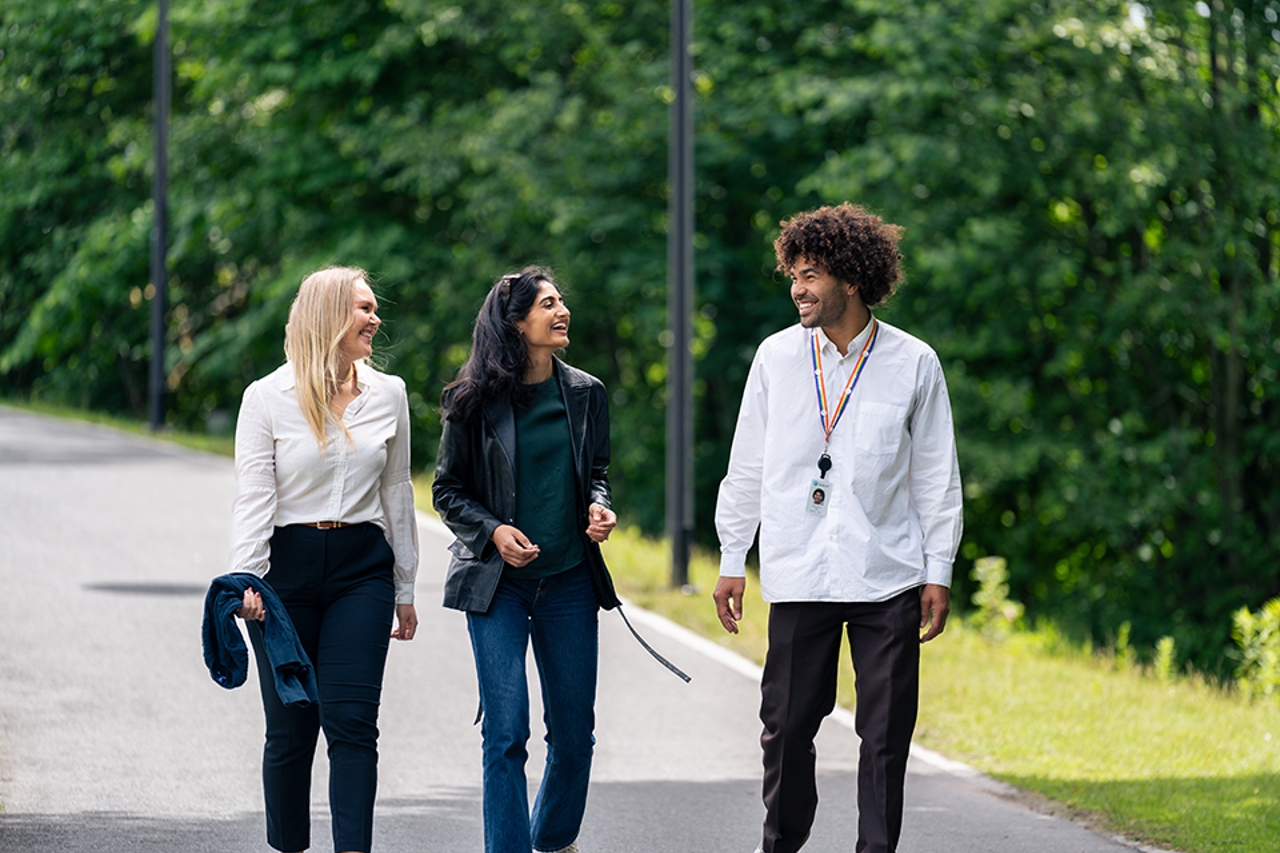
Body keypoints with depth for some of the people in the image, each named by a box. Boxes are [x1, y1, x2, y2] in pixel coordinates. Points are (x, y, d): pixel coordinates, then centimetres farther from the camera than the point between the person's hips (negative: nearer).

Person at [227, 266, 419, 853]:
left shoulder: (387, 395, 7)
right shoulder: (268, 397, -2)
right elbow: (253, 496, -7)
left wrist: (404, 590, 16)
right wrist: (247, 580, -19)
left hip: (361, 568, 2)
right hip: (288, 566, -2)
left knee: (351, 720, -11)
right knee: (291, 728, 2)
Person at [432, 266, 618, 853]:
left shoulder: (585, 393, 4)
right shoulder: (476, 402, -5)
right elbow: (447, 491, 2)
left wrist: (598, 507, -4)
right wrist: (494, 531, -15)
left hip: (570, 580, 3)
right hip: (497, 583, -3)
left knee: (574, 732, 9)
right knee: (506, 731, -9)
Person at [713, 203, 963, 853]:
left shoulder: (914, 364, 1)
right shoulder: (776, 357, 6)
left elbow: (936, 476, 6)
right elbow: (747, 468, 12)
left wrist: (939, 573, 2)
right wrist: (731, 562, 10)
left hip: (889, 579, -1)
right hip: (798, 579, 1)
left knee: (885, 733, -1)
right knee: (787, 726, 2)